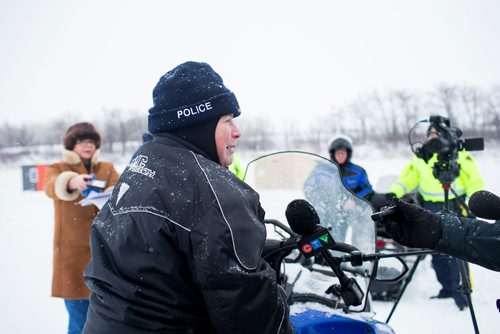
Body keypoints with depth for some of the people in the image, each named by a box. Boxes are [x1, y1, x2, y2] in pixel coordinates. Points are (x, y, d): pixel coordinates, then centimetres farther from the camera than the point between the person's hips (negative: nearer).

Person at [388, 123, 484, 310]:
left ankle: (458, 289, -6)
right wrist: (394, 193, -2)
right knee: (437, 252, 6)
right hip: (431, 210, 4)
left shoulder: (460, 156, 1)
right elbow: (408, 179, 14)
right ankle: (447, 287, 18)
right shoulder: (421, 157, 13)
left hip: (454, 209, -4)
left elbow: (474, 182, 1)